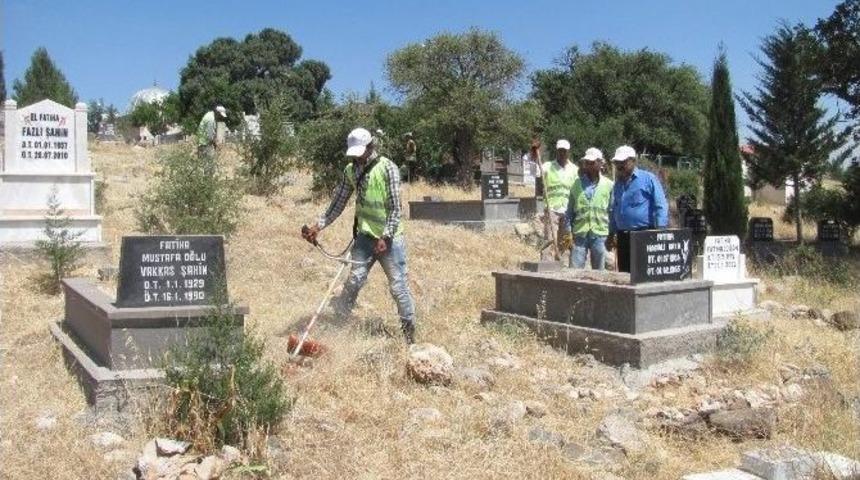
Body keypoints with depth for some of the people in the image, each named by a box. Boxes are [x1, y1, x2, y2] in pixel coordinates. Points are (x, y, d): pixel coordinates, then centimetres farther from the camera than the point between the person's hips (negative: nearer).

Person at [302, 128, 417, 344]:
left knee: (399, 286, 0)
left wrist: (385, 237, -20)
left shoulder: (387, 168, -12)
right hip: (365, 236, 4)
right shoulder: (351, 170, 5)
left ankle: (410, 334, 12)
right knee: (353, 282, 1)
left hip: (390, 237, -4)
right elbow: (339, 203, 7)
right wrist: (319, 225, -4)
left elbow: (395, 208, -14)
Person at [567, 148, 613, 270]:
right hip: (579, 233, 1)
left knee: (599, 271, 9)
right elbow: (570, 210, 9)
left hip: (600, 234, -1)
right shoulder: (577, 183, 7)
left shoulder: (608, 185, 2)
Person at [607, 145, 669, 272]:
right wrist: (612, 235, 20)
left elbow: (661, 206, -8)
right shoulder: (618, 184, 17)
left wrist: (660, 232, -16)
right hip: (623, 237, 7)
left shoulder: (648, 179, -4)